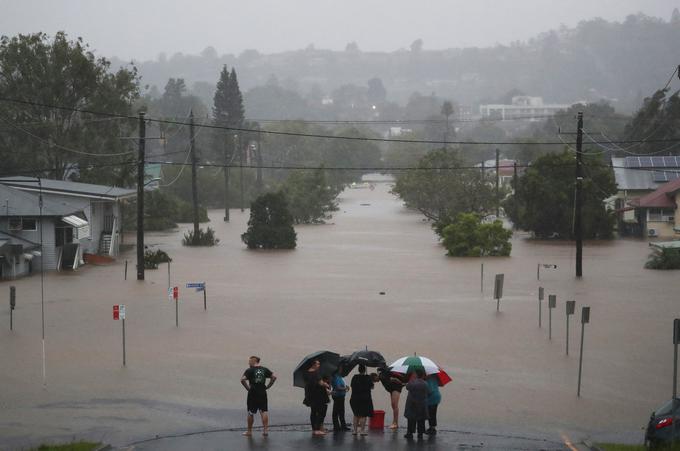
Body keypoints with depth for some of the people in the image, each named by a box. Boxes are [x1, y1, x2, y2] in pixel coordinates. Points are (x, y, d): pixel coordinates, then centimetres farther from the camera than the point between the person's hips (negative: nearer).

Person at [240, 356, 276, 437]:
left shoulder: (250, 370, -9)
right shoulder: (264, 369, 6)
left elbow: (242, 380, -20)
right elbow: (274, 377, 7)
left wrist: (248, 388, -8)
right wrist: (267, 386, 8)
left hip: (253, 393, -4)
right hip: (263, 393, 4)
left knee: (251, 413, 7)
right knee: (264, 411, 9)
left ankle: (249, 431, 15)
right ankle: (265, 429, 4)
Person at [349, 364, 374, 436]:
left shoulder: (355, 377, 0)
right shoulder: (367, 377, -9)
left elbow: (351, 385, 8)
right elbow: (371, 387, -1)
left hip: (355, 398, 4)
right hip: (365, 398, -4)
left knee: (356, 415, 16)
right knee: (363, 415, 1)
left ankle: (354, 430, 15)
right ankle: (362, 430, -2)